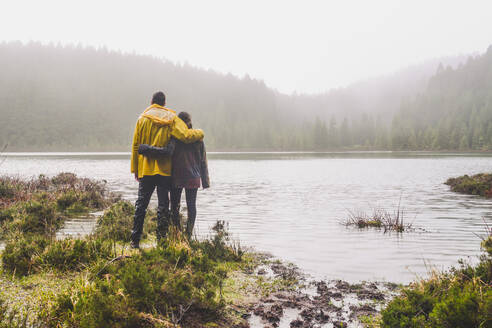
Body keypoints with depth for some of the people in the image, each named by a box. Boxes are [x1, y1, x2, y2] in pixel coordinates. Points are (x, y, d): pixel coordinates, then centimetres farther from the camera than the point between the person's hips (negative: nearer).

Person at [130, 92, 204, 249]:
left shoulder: (143, 118, 3)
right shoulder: (171, 118, 0)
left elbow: (136, 146, 3)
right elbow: (186, 136, -13)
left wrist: (135, 168, 9)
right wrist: (200, 133, 7)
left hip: (145, 169, 1)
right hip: (165, 170, -1)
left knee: (141, 204, 8)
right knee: (163, 205, 4)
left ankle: (135, 240, 9)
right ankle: (161, 239, 3)